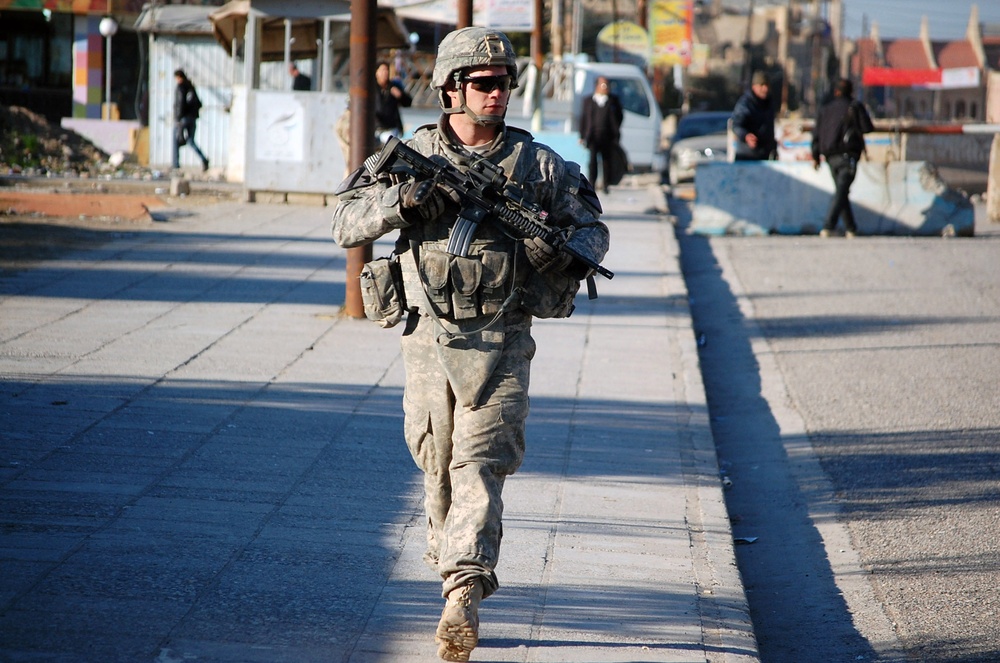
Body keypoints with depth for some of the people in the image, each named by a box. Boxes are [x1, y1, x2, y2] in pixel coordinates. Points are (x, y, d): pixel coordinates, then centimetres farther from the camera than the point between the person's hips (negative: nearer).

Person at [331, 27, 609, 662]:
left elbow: (592, 227, 11)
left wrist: (565, 251, -12)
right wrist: (399, 200, -18)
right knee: (438, 463, 12)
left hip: (499, 341, -2)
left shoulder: (537, 163, 4)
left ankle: (463, 596, -21)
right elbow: (347, 223, 1)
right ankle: (452, 555, 36)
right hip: (429, 336, 2)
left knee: (480, 467, -12)